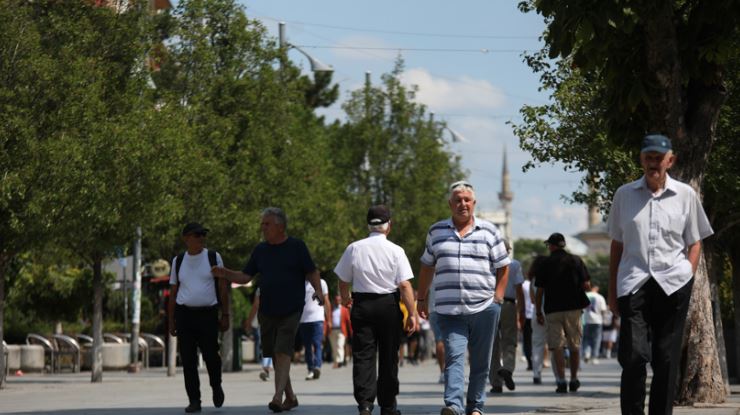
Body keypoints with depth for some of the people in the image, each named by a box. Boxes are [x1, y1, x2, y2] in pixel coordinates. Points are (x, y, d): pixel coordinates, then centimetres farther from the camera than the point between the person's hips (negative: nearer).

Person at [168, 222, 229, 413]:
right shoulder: (178, 261, 9)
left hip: (208, 314, -1)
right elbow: (173, 293, 13)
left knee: (211, 355, -6)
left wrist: (225, 315, 0)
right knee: (188, 360, -2)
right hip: (184, 315, 2)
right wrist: (171, 321, 9)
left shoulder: (213, 257, 4)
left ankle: (216, 386, 24)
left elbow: (223, 288, 5)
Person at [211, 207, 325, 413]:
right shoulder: (260, 250, 10)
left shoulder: (296, 247, -2)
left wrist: (318, 291, -18)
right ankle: (290, 397, 18)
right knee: (274, 355, 7)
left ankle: (278, 397, -22)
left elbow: (312, 272, 0)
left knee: (283, 352, -15)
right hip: (267, 311, 5)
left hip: (291, 311, -5)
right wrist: (225, 274, -7)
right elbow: (245, 276, 10)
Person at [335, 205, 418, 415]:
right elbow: (405, 285, -12)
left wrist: (345, 298, 29)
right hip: (388, 304, -1)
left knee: (363, 356, 1)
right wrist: (412, 314, -7)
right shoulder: (395, 251, -7)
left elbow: (343, 280, 8)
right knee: (388, 357, 10)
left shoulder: (354, 248, 0)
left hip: (362, 304, 1)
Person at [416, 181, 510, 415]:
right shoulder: (437, 232, 11)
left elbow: (502, 268, 9)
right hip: (449, 311, 0)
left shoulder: (488, 231, 7)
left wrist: (497, 300, 1)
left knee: (480, 361, 5)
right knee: (454, 356, -15)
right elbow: (427, 266, 19)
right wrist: (422, 299, 18)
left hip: (484, 308, 0)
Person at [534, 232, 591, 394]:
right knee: (575, 345, 14)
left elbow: (539, 291, -1)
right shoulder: (576, 260, 2)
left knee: (557, 345, -1)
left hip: (553, 309, -2)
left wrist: (538, 312, 6)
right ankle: (574, 380, 20)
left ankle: (561, 381, -11)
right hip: (574, 307, 2)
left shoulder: (544, 264, -1)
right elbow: (586, 284, -1)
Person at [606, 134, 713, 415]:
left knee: (666, 359, 2)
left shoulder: (686, 195, 7)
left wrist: (688, 278, -1)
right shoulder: (624, 194, 10)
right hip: (633, 283, 0)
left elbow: (695, 243, 12)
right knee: (634, 355, -13)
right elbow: (616, 245, 14)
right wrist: (612, 290, 11)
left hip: (672, 285, 0)